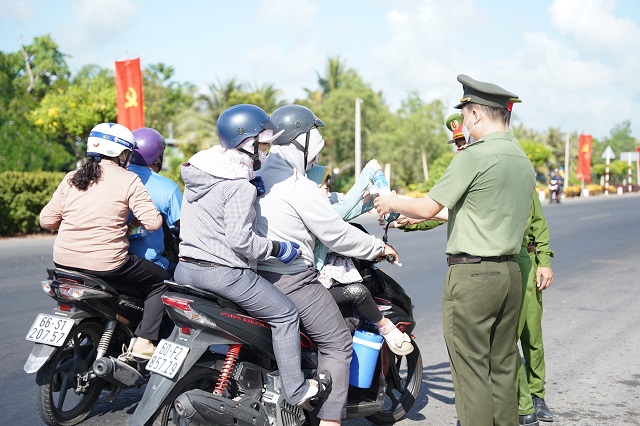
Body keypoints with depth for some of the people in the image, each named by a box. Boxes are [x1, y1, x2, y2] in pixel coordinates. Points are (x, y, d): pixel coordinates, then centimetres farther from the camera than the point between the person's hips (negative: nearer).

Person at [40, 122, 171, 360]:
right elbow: (153, 222, -10)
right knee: (161, 281, 12)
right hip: (107, 263, -6)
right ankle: (144, 344, 2)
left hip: (64, 260, 6)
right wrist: (133, 221, 12)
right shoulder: (129, 180, -5)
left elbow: (47, 220, 6)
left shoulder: (72, 178, 8)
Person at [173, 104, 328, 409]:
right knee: (286, 315, 4)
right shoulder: (239, 186, -16)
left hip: (185, 268, 9)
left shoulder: (198, 171, 11)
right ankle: (296, 390, 6)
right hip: (223, 273, -8)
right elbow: (240, 239, -23)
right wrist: (277, 249, -10)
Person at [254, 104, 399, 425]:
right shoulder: (301, 188, -19)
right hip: (293, 278, -9)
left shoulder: (260, 176, 7)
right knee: (337, 344, 0)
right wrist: (377, 248, -1)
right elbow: (337, 235, -15)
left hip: (259, 272, 9)